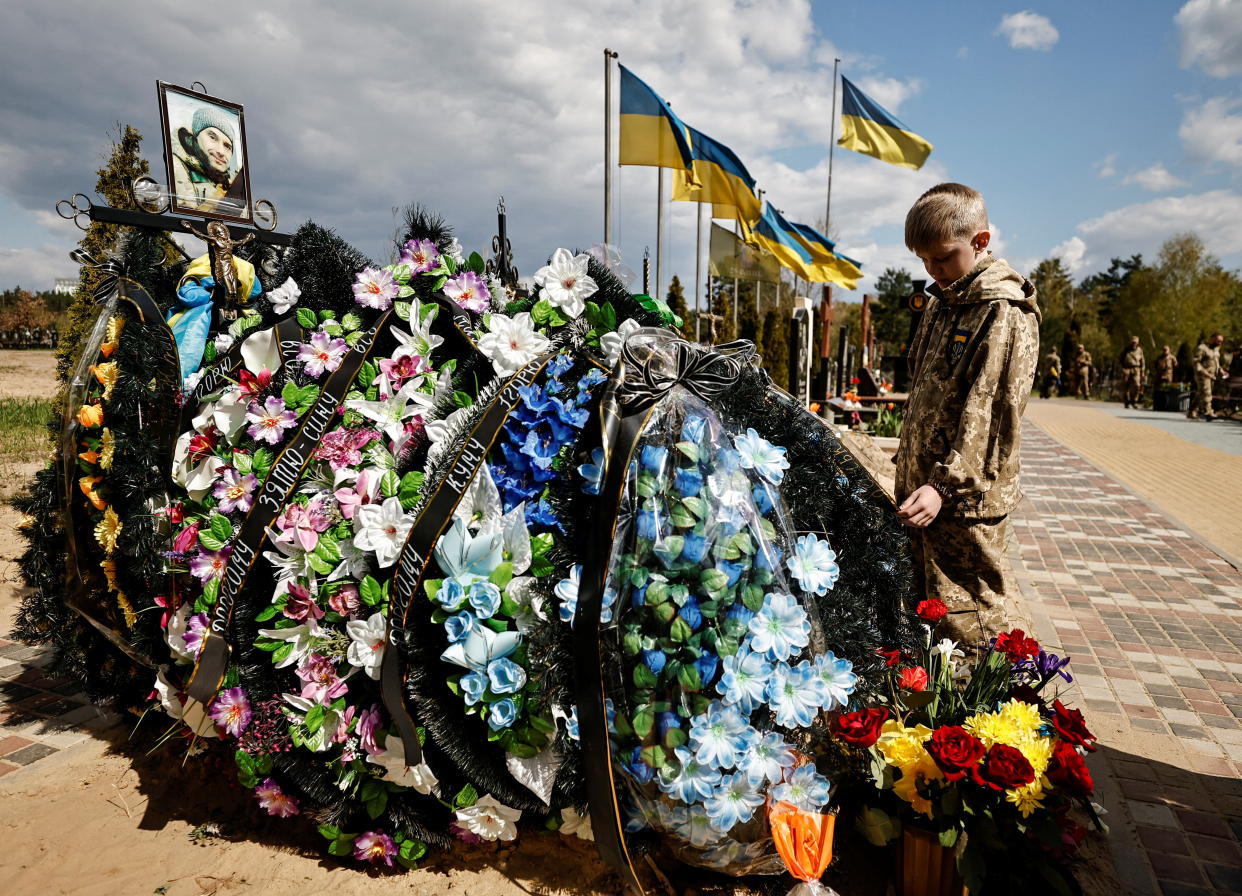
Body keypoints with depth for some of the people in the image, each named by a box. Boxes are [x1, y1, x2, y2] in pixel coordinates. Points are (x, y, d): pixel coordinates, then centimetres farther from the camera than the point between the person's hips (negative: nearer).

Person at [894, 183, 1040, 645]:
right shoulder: (942, 303, 16)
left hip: (965, 502, -9)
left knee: (967, 623, -2)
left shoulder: (1005, 313, -12)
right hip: (921, 490, 9)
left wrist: (947, 486, -26)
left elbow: (989, 415, -20)